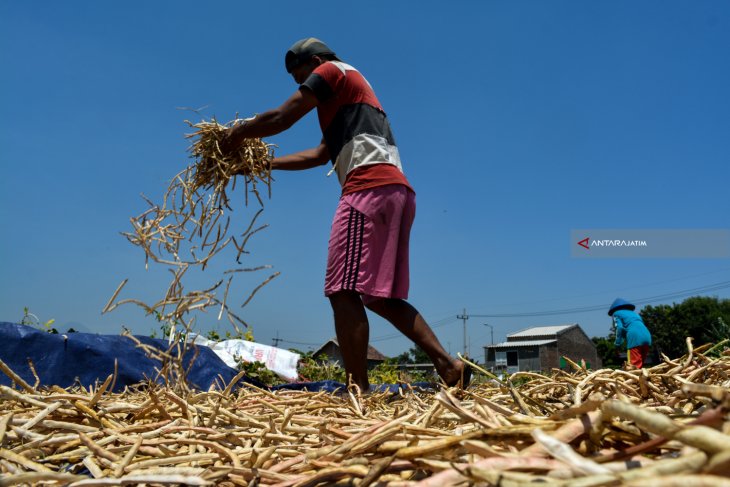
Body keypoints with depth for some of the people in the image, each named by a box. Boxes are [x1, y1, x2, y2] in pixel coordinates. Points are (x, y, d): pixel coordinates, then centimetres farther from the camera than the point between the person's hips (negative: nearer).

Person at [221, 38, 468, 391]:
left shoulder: (332, 70, 10)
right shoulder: (350, 91, 35)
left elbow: (281, 118, 1)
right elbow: (319, 154, 35)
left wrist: (240, 132, 17)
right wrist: (267, 163, 33)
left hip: (370, 187, -9)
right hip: (396, 190, 9)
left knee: (344, 291, -13)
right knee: (378, 296, 9)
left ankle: (359, 391, -18)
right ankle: (448, 364, 0)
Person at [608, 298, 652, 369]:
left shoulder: (616, 313, 16)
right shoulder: (632, 312, 35)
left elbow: (620, 328, -2)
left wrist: (618, 344, 2)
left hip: (635, 338, -7)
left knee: (634, 366, -9)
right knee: (640, 365, 12)